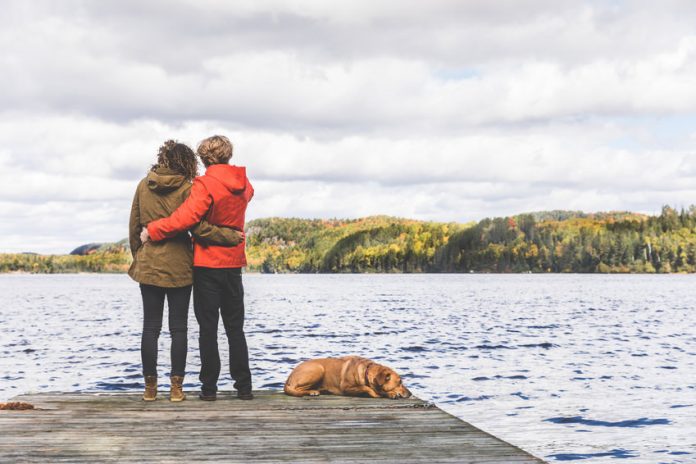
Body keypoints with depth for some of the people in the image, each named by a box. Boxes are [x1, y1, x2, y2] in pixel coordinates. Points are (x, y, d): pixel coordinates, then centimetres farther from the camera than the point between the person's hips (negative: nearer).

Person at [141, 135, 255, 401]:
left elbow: (186, 217, -24)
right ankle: (244, 386, 10)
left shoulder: (205, 184, -14)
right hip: (234, 262, 5)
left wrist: (152, 231, -15)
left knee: (208, 328, 2)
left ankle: (209, 387, 2)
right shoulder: (243, 184, 5)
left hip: (207, 264, -5)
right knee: (235, 327, 11)